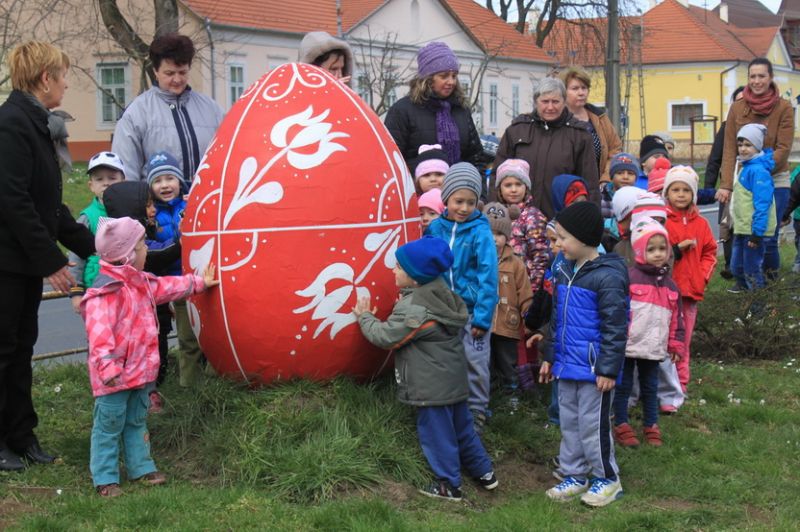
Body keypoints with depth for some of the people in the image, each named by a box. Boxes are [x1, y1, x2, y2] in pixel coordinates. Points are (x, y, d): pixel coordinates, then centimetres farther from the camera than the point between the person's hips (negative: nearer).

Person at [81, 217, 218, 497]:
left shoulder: (141, 282, 11)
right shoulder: (106, 290, -22)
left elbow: (168, 286, 29)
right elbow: (99, 333, -28)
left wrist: (199, 283, 38)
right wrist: (108, 367, -34)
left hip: (139, 369, 10)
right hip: (115, 376, -10)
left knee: (136, 421, 19)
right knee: (109, 426, 0)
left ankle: (141, 468, 30)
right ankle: (105, 479, 8)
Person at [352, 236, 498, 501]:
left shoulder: (413, 308, -23)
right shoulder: (444, 295, 4)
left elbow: (385, 337, -17)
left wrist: (364, 316, -1)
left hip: (431, 387, -9)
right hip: (453, 378, 9)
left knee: (436, 432, 4)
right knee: (461, 427, 20)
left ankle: (449, 485, 15)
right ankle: (484, 472, 30)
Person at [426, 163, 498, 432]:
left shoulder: (480, 232, -14)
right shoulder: (435, 228, -2)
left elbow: (488, 277, -14)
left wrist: (482, 317, -16)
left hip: (472, 309, -4)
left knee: (475, 362, 4)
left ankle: (477, 412, 21)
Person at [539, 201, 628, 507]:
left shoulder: (607, 276, -18)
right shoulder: (564, 272, 8)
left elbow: (615, 328, -17)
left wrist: (608, 369, -17)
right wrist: (550, 357, 19)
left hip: (593, 368, -8)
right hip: (567, 366, 8)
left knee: (592, 424, 2)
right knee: (569, 422, 15)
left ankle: (607, 477, 19)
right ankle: (574, 476, 28)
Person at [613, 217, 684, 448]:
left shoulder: (669, 284, 9)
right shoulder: (629, 277, -10)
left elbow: (676, 316, 15)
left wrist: (675, 343, 13)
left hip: (654, 347, 5)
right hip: (627, 345, -5)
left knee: (650, 387, 16)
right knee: (623, 386, 6)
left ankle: (650, 426, 28)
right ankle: (621, 426, 18)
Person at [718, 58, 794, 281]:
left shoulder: (784, 108, -2)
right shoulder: (737, 108, 4)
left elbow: (783, 149, -6)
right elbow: (729, 149, 1)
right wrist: (726, 184, -8)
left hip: (775, 180, -2)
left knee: (767, 237, -8)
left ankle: (771, 278, 12)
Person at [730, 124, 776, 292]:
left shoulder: (758, 171, -19)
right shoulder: (745, 167, 11)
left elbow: (762, 203, -22)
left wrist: (757, 232, -23)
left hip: (754, 229, -9)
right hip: (741, 228, 9)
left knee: (751, 271, -1)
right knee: (737, 267, 18)